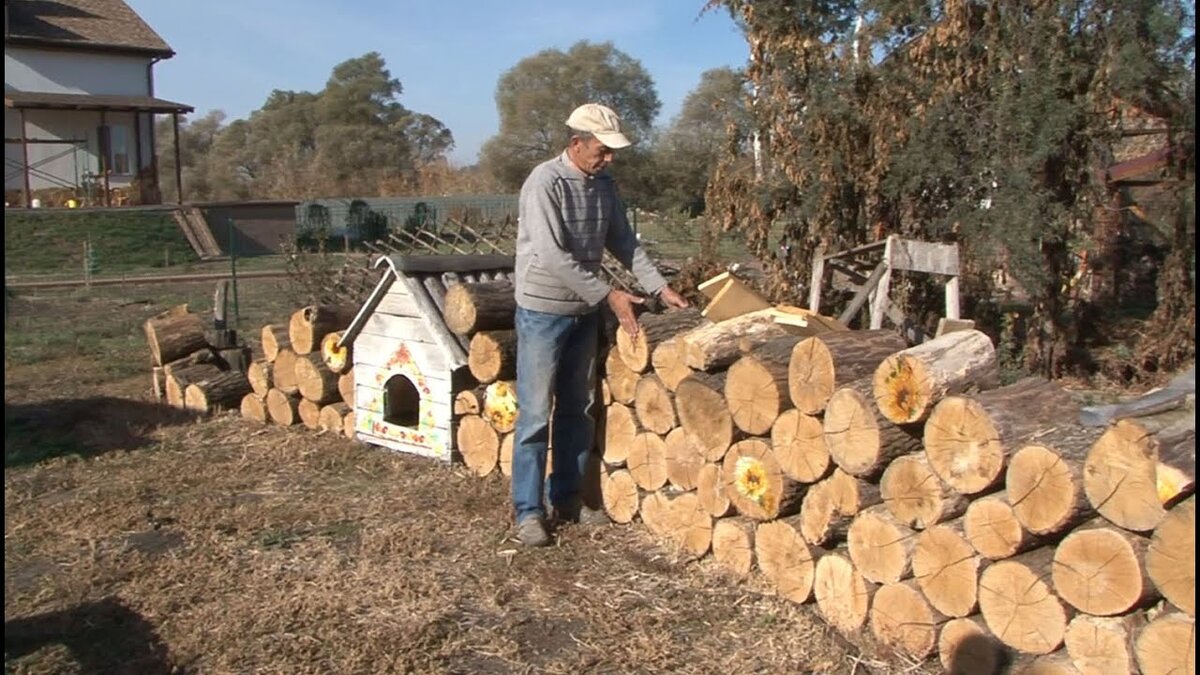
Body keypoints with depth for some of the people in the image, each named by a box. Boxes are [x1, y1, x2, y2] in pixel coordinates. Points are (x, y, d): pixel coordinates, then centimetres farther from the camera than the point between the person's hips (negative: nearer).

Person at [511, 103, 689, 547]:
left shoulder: (603, 185, 5)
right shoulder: (545, 182, -18)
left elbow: (623, 242, 11)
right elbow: (553, 256, -24)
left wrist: (660, 288, 1)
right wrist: (609, 296, -22)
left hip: (585, 312, 7)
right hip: (543, 311, -7)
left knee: (577, 411, 13)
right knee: (536, 414, -2)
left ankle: (566, 498, 25)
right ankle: (528, 511, 8)